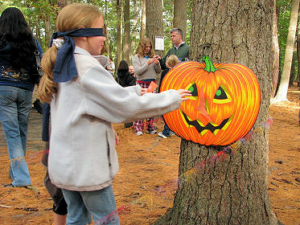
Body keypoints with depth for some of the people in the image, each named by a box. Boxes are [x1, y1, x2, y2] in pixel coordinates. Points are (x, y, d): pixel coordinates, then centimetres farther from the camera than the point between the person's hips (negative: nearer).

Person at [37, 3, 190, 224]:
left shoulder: (62, 65, 8)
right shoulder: (87, 67, -20)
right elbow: (127, 105, -20)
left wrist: (135, 90, 9)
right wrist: (171, 98, -9)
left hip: (65, 162, 8)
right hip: (87, 165, -8)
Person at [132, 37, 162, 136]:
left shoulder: (152, 56, 10)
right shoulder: (137, 57, 0)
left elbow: (158, 71, 11)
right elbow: (137, 71, -11)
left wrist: (157, 63, -8)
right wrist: (148, 63, -16)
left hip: (152, 83, 4)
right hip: (142, 83, -4)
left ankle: (150, 126, 14)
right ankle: (138, 127, 2)